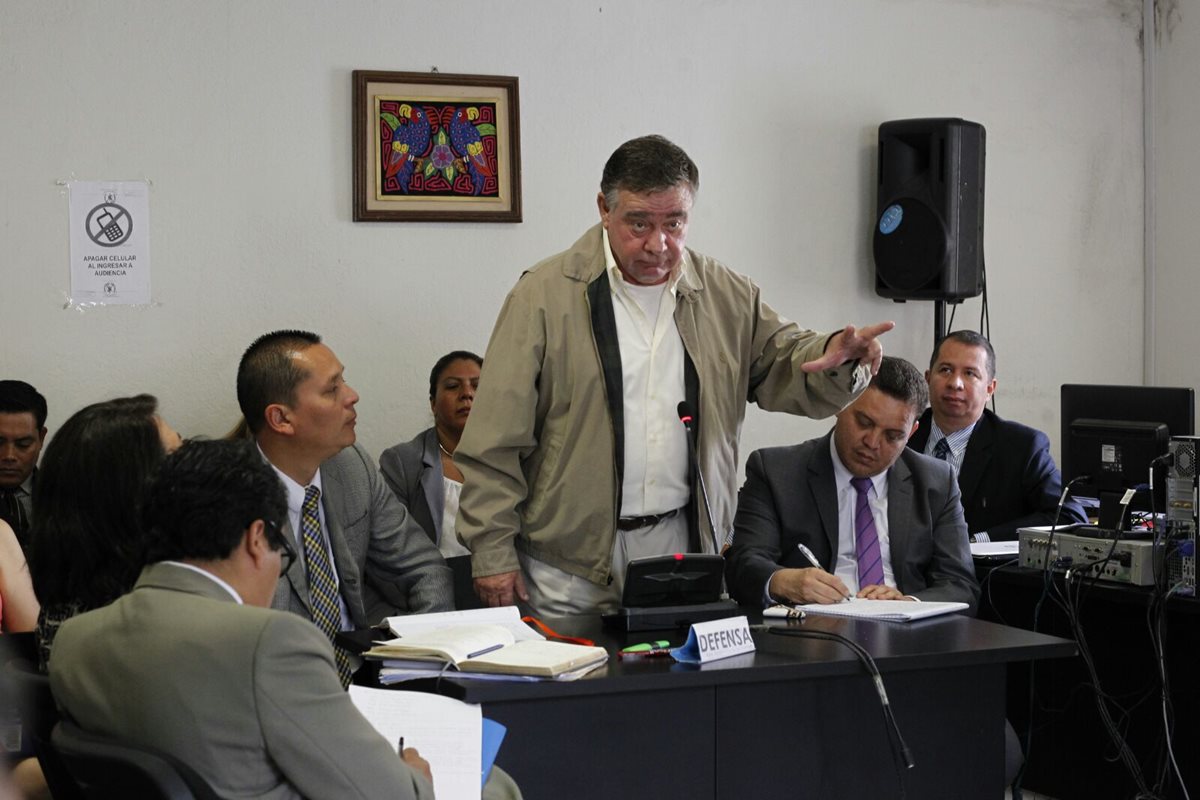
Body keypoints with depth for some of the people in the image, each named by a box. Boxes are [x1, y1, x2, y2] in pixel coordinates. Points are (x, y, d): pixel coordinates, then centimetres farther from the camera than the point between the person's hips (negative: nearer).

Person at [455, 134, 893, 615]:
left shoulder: (725, 295, 8)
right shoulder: (544, 295, -4)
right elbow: (496, 443, -5)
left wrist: (834, 358, -12)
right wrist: (492, 551, -9)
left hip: (684, 547, 3)